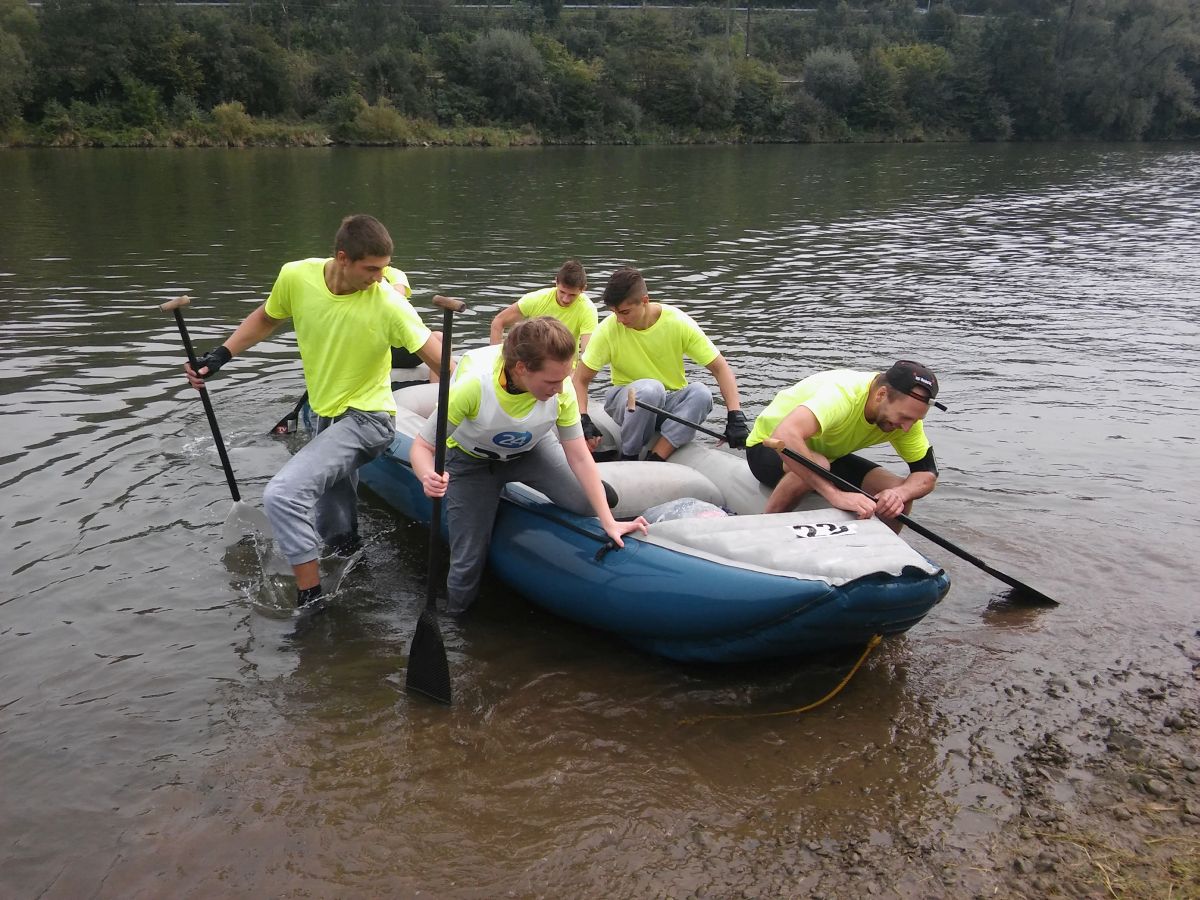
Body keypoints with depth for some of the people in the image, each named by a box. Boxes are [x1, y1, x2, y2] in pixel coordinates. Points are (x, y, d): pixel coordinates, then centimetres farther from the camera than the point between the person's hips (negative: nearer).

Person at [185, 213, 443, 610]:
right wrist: (221, 355, 1)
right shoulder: (296, 277, -11)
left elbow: (435, 354, -20)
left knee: (283, 495, -23)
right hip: (330, 418, 6)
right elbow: (266, 318, 9)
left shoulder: (387, 304, -23)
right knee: (333, 530, 25)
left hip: (367, 419, -6)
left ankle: (311, 603, -10)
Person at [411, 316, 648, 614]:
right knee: (468, 563, -4)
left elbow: (580, 458, -21)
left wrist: (609, 523, -26)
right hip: (471, 461, -3)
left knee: (594, 502, -15)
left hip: (530, 450, 3)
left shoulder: (561, 390, -28)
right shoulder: (473, 386, -39)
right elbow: (422, 446, -30)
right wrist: (429, 478, -54)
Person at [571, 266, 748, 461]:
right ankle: (628, 458, -17)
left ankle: (653, 461, -29)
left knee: (701, 392, -30)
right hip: (625, 404, -2)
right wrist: (584, 421, -26)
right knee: (650, 388, -35)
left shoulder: (678, 322, -13)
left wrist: (736, 416, -23)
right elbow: (580, 379, -9)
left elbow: (721, 368, -11)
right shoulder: (608, 329, -14)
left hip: (669, 403, 2)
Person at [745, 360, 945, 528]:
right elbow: (784, 437, -53)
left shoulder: (906, 409, -15)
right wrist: (836, 495, -56)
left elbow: (927, 475, -11)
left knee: (902, 493, -14)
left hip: (827, 455, 6)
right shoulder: (842, 393, -37)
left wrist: (899, 494, -35)